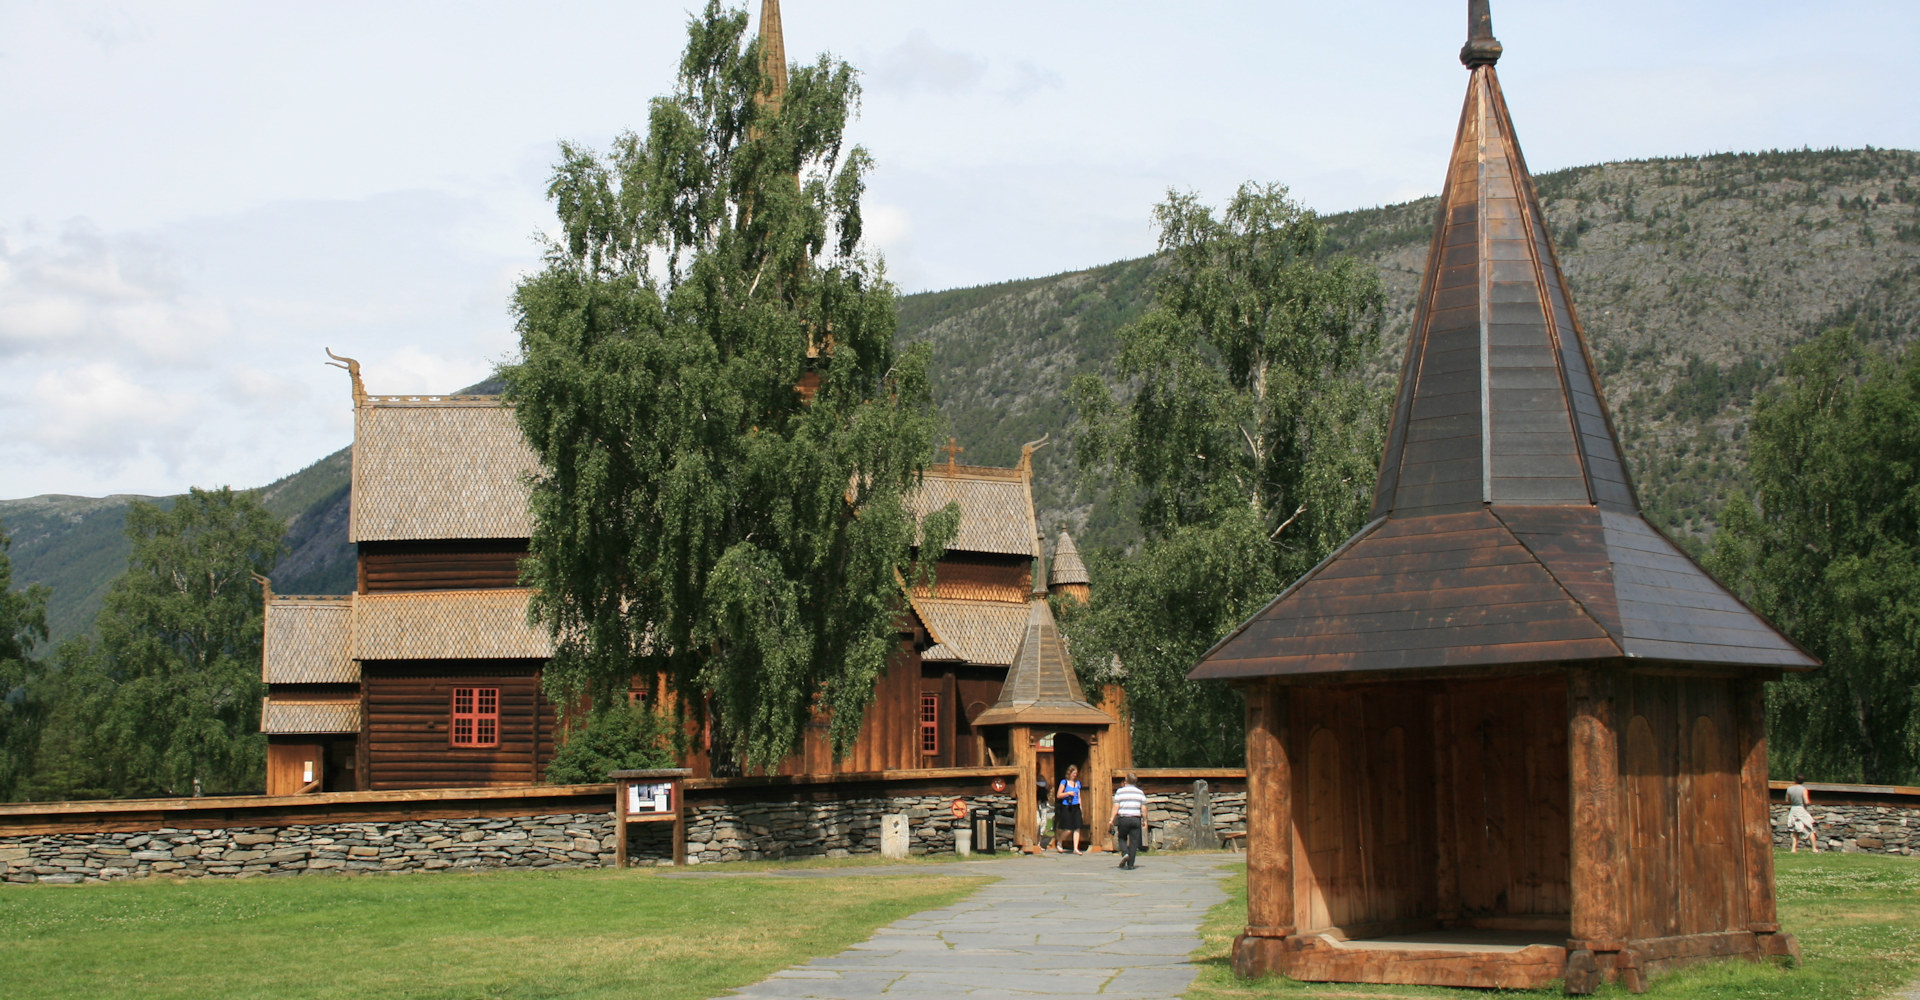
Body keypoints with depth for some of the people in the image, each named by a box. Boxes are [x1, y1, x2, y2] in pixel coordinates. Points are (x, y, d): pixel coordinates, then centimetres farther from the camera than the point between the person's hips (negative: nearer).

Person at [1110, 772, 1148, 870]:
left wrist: (1112, 819, -2)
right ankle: (1130, 864, 2)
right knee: (1134, 842, 5)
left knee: (1122, 838, 19)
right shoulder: (1140, 792, 6)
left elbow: (1116, 807, -5)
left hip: (1123, 818, -1)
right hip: (1136, 819, 1)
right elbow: (1144, 808, 5)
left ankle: (1124, 853, -7)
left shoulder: (1120, 791, -1)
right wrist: (1144, 820, 14)